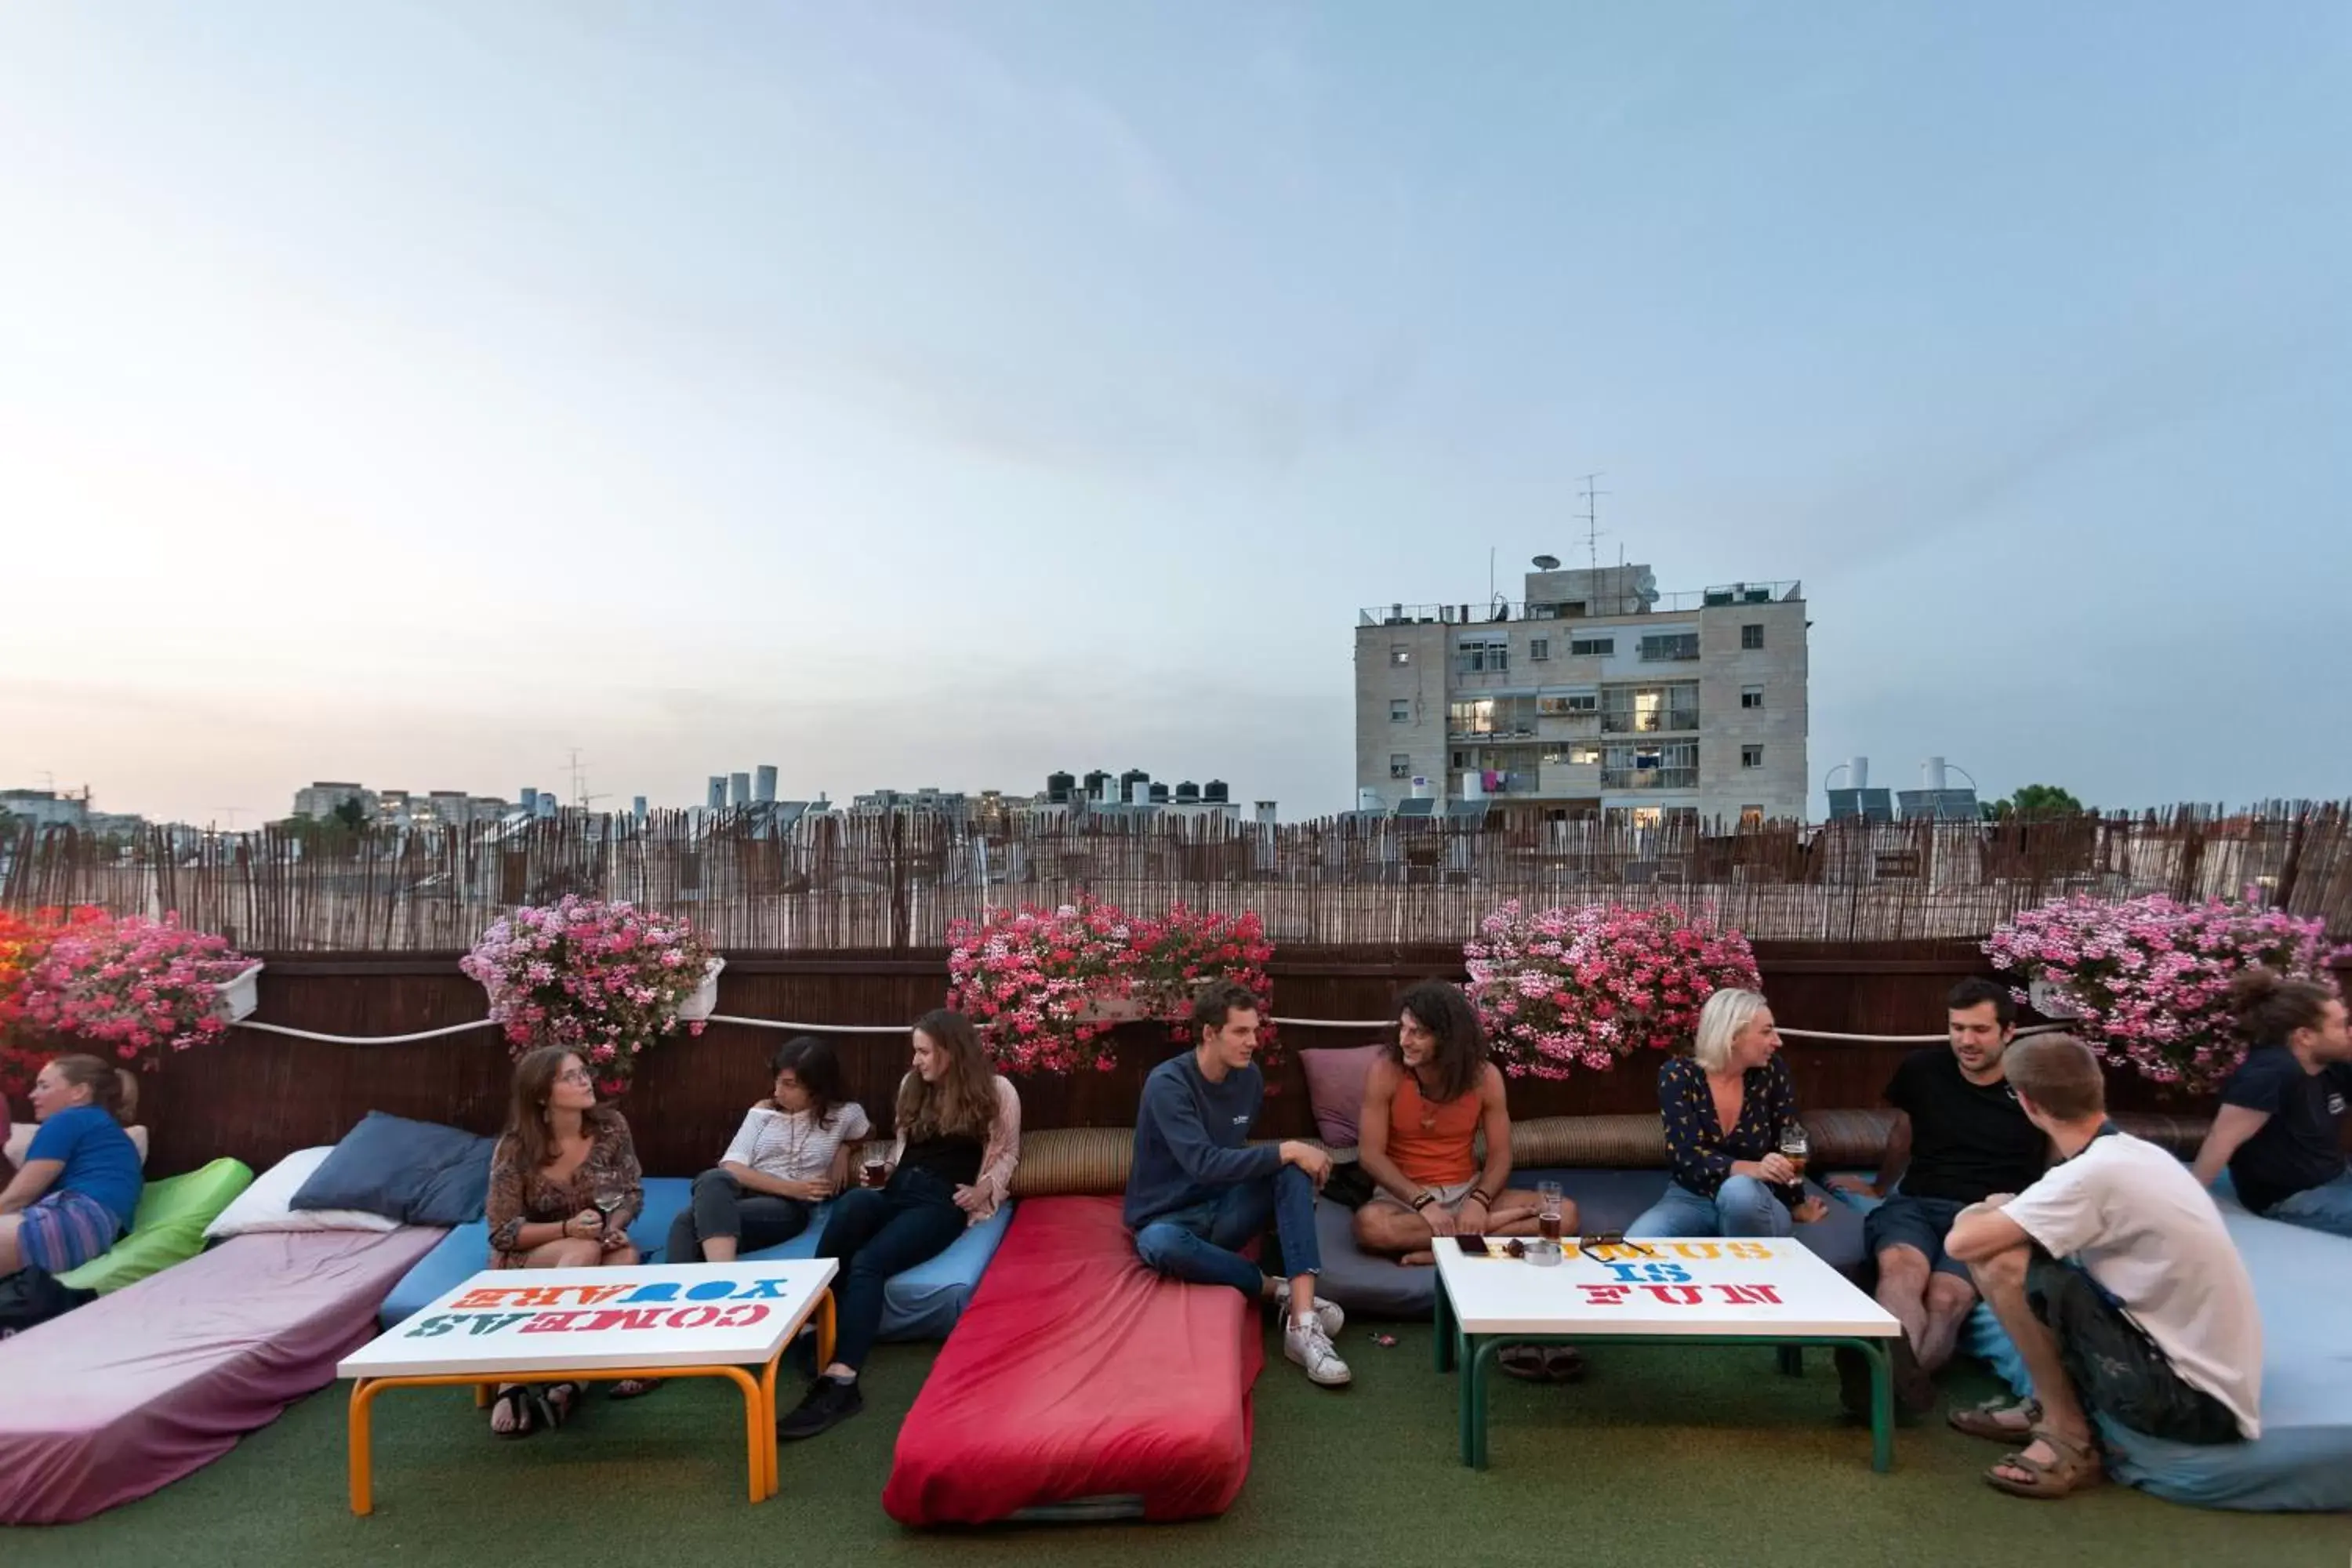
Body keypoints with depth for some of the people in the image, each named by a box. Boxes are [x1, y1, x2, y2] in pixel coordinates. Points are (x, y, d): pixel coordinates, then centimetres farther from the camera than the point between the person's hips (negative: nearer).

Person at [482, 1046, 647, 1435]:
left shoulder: (610, 1127, -10)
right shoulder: (515, 1149, -17)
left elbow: (633, 1191, -1)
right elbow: (503, 1233, -14)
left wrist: (614, 1226, -23)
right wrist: (567, 1228, -29)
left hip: (597, 1245, 3)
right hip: (527, 1258, -2)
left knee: (625, 1253, -33)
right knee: (584, 1252, -36)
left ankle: (569, 1378, -32)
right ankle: (516, 1376, -30)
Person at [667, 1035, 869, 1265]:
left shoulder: (843, 1114, 9)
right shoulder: (764, 1110, 13)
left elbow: (870, 1134, 32)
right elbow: (731, 1166, 2)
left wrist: (844, 1150, 7)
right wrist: (789, 1187, -12)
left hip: (789, 1207, -3)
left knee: (690, 1221, -33)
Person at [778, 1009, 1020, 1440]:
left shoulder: (997, 1090, 4)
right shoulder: (912, 1085, 19)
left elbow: (1007, 1153, 13)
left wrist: (985, 1188, -4)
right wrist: (882, 1170, 11)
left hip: (944, 1200, -5)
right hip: (897, 1187, 5)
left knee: (868, 1262, -33)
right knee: (849, 1206, -35)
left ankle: (839, 1380, -41)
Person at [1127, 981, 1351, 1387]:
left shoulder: (1250, 1077, -1)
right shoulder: (1168, 1083, -22)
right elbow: (1204, 1164, -31)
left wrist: (1294, 1160, -2)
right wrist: (1287, 1150, -28)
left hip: (1223, 1209, 6)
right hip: (1168, 1218, -6)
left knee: (1294, 1169, -19)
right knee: (1160, 1244, -41)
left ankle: (1302, 1322, -29)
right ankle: (1279, 1290, -21)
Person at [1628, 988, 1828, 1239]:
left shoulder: (1772, 1072, -7)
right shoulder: (1678, 1075, -13)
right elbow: (1688, 1155, -20)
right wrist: (1751, 1168, -35)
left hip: (1754, 1204, 2)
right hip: (1692, 1197, -1)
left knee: (1739, 1190, -37)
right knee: (1636, 1246, -32)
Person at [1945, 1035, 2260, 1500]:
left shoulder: (2094, 1174, -24)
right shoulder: (2137, 1154, 2)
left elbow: (1960, 1243, -22)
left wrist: (1989, 1213, -2)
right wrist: (2011, 1213, 7)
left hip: (2193, 1400, -8)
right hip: (2211, 1375, 8)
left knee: (2002, 1263, -18)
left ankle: (2069, 1437, -1)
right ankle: (2050, 1405, 17)